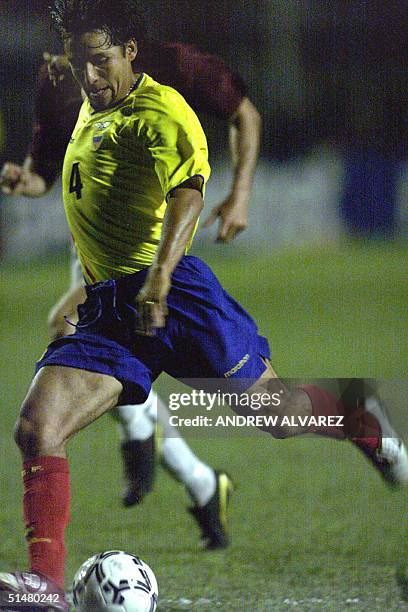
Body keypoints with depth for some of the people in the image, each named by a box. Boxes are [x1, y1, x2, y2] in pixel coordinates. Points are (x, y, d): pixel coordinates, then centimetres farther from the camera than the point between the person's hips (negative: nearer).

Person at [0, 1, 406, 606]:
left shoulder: (158, 109, -9)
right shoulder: (92, 108, 18)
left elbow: (188, 193, -25)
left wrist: (159, 277, -39)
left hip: (172, 291, -7)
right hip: (105, 308, 7)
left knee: (270, 406, 3)